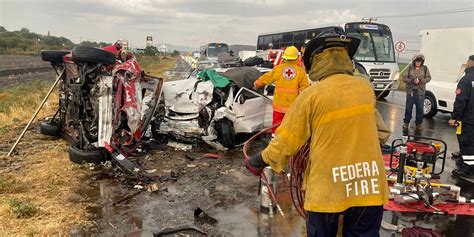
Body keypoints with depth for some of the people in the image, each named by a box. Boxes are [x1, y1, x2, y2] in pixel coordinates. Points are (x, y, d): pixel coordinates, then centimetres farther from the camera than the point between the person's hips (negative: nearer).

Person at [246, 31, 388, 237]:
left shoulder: (312, 95, -13)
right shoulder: (366, 88, 0)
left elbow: (286, 141, -9)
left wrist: (259, 161, 6)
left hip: (327, 189, -3)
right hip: (369, 187, 4)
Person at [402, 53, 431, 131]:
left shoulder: (425, 68, 1)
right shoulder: (409, 67, -4)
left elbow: (428, 78, 4)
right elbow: (403, 77, -4)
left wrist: (421, 80, -14)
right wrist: (412, 81, -18)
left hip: (420, 92, 1)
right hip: (410, 91, -1)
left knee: (420, 108, 5)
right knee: (408, 108, 5)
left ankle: (418, 123, 18)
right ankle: (406, 123, 19)